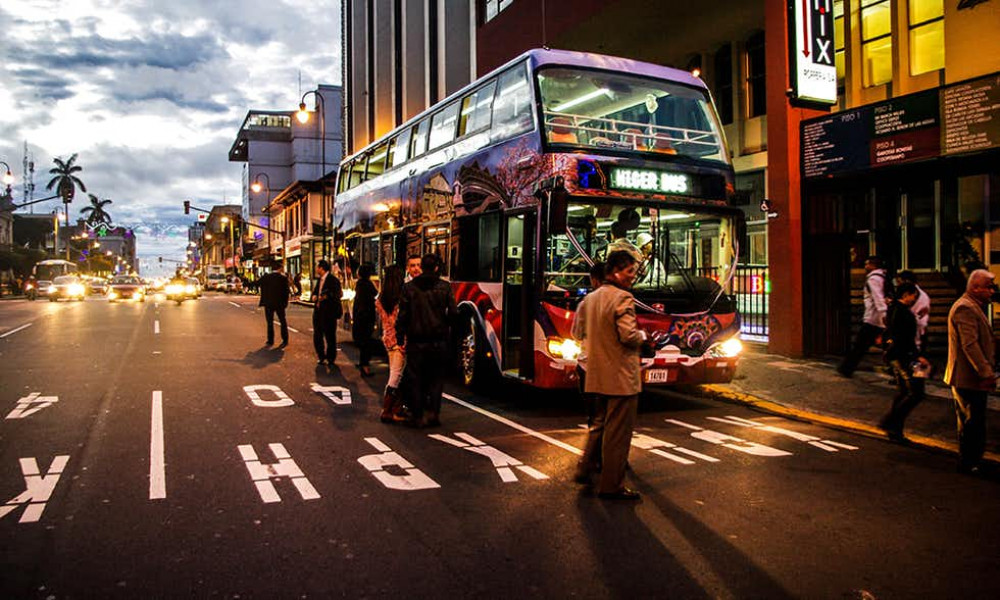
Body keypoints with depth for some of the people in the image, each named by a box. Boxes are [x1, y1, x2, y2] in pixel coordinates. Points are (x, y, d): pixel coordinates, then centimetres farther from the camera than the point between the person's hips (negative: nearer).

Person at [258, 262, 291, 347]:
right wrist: (285, 302, 0)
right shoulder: (283, 277, -9)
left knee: (270, 322, 11)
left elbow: (262, 291, 4)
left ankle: (270, 341, 12)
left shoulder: (265, 277, -1)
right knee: (283, 322, 10)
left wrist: (262, 301, 12)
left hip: (268, 303, 2)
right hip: (279, 303, -1)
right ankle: (285, 340, 10)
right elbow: (286, 291, -9)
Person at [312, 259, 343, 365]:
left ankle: (331, 358, 14)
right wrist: (314, 296, 2)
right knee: (317, 335, 12)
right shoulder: (320, 280, 14)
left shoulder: (333, 280, -13)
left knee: (330, 336, 2)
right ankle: (321, 356, 25)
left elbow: (338, 294, -19)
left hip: (329, 312, -8)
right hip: (318, 311, 8)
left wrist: (327, 296, -28)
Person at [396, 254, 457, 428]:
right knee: (436, 378, 13)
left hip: (416, 341, 0)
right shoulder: (444, 287, -3)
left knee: (416, 380, 9)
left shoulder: (409, 287, -2)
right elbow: (453, 313, -5)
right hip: (439, 340, 0)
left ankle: (418, 415, 12)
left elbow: (403, 315, -3)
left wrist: (400, 338, 4)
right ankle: (433, 412, 5)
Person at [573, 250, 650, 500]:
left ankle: (585, 470, 30)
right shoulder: (623, 298, -16)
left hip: (597, 375, 8)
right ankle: (611, 486, 9)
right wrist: (642, 336, -4)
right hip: (621, 376, -8)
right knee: (618, 432, 1)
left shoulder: (591, 298, 10)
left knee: (599, 424, 23)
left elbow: (580, 331, 17)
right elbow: (629, 335, -23)